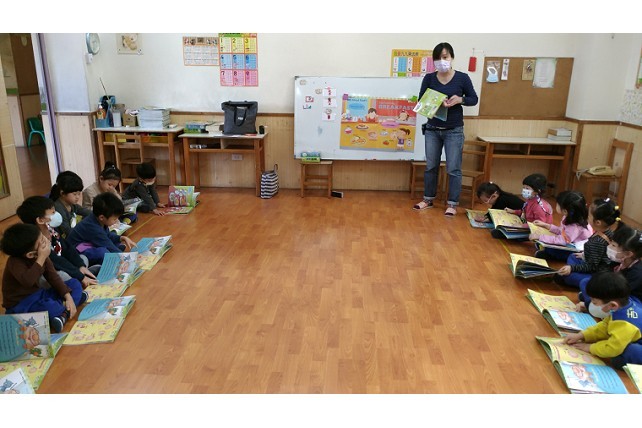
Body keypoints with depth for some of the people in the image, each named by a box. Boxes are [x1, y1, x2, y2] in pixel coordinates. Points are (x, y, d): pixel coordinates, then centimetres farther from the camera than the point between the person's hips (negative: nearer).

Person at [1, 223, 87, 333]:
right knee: (49, 307, -40)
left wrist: (68, 297, -11)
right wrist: (41, 259, -35)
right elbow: (27, 281, -43)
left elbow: (53, 277, 0)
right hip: (19, 306, -8)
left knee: (75, 284, 2)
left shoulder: (41, 255, -4)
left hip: (37, 297, 8)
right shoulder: (15, 262, -24)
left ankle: (63, 315, -20)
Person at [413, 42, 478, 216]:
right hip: (432, 129, 3)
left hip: (454, 131, -2)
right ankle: (428, 199, 26)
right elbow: (421, 100, 0)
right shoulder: (429, 78, -1)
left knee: (453, 169, 1)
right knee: (431, 166, 12)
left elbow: (474, 99, 4)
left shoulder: (462, 78, -5)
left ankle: (452, 204, 12)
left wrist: (460, 99, -16)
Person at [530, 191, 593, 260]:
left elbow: (561, 240, -37)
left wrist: (539, 237, -33)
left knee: (549, 249, -20)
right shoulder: (569, 217, -6)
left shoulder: (575, 226, -33)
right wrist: (546, 225, 8)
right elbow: (561, 231, 10)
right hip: (572, 244, 9)